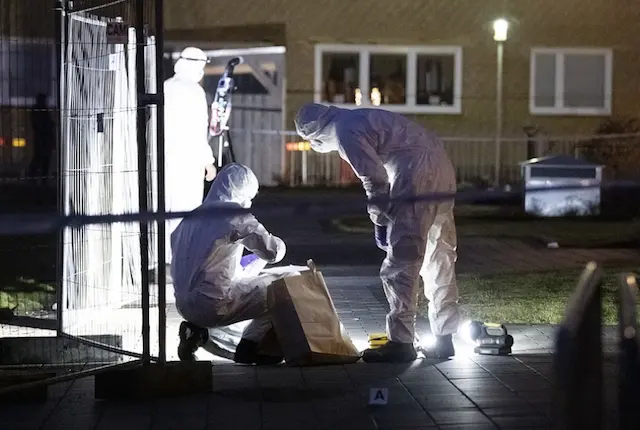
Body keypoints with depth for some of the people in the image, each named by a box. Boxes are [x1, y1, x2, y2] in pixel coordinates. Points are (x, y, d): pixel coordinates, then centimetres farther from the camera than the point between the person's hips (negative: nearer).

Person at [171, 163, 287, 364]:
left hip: (184, 304, 8)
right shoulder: (235, 216, -10)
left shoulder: (194, 216, 12)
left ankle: (197, 328, 14)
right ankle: (249, 348, 8)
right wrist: (277, 243, 17)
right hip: (212, 305, -8)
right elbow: (273, 251, -9)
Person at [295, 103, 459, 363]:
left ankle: (401, 343, -1)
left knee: (400, 264, -4)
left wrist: (380, 222, 3)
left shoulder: (346, 132, -6)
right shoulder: (360, 119, 24)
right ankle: (444, 338, 22)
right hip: (441, 169, 10)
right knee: (440, 261, 14)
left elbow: (375, 180, -10)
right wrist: (384, 219, 20)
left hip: (418, 177, -10)